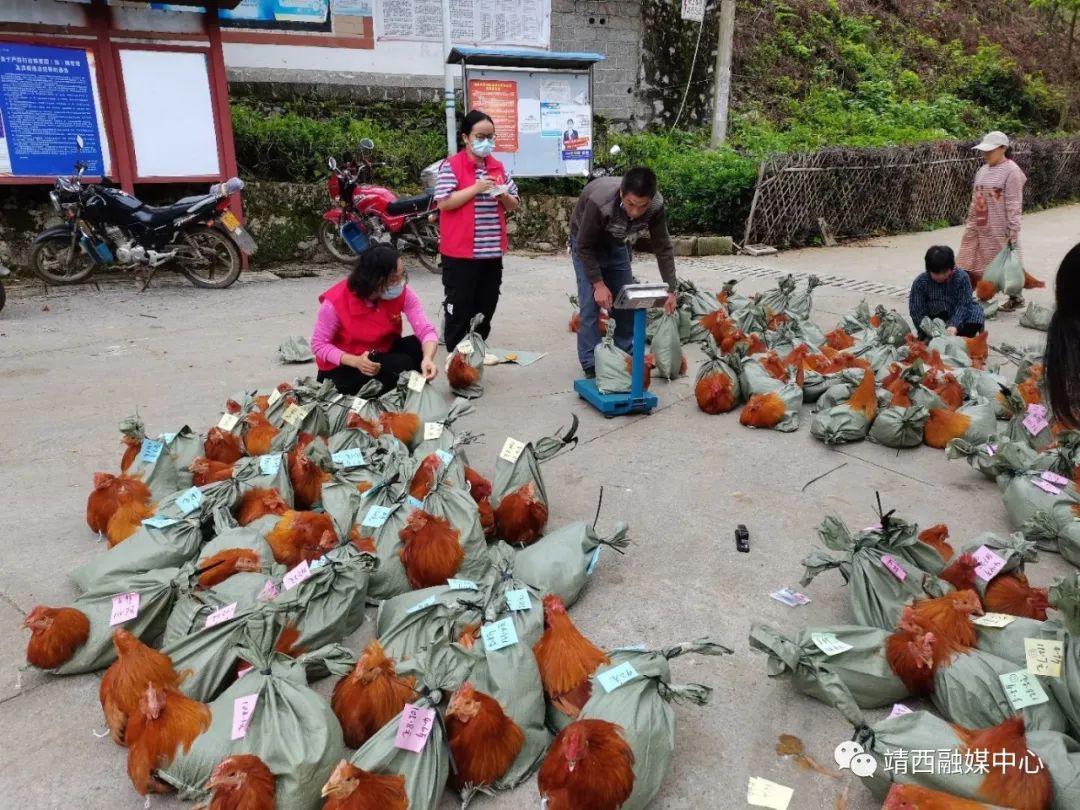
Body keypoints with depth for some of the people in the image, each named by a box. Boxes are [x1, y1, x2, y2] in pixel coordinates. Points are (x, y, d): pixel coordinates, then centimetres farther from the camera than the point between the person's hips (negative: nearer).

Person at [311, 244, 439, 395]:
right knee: (401, 365, -27)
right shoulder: (336, 301, -26)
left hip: (382, 353, 5)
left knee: (420, 346, -22)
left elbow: (425, 329, -25)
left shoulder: (402, 293, -17)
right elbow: (319, 345, -18)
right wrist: (355, 361, -33)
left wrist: (427, 358, -46)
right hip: (342, 367, -4)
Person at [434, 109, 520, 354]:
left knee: (485, 308, 13)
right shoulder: (451, 165, -5)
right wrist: (476, 188, -17)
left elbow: (513, 206, 15)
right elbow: (444, 203, -15)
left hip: (491, 252, 6)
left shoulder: (498, 167, 12)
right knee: (459, 309, 0)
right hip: (460, 253, -6)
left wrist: (503, 195, -7)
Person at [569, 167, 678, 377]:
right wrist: (599, 284, -28)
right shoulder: (599, 202, -41)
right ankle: (591, 365, -5)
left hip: (616, 244, 4)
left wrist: (670, 288, -20)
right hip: (586, 244, -4)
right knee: (591, 303, -12)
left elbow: (663, 247, -17)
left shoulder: (656, 205, -29)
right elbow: (584, 246, -28)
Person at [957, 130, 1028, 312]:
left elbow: (1014, 204, -14)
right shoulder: (983, 170, 11)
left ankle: (1016, 297, 21)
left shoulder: (1011, 171, -11)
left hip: (1000, 229, -7)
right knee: (972, 264, 7)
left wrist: (1013, 229, -18)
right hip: (980, 227, 7)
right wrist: (970, 223, 14)